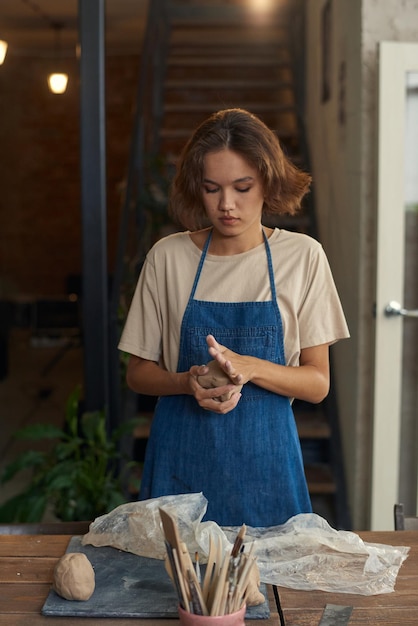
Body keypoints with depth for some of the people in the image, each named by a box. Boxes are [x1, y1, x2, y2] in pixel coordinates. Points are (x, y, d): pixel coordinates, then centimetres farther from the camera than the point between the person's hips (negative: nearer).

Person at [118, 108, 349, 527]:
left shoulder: (302, 256, -3)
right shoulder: (167, 257, -2)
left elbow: (317, 383, -2)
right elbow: (138, 373, 4)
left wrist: (250, 367, -20)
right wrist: (189, 382, -16)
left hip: (264, 460, 0)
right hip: (181, 459, 0)